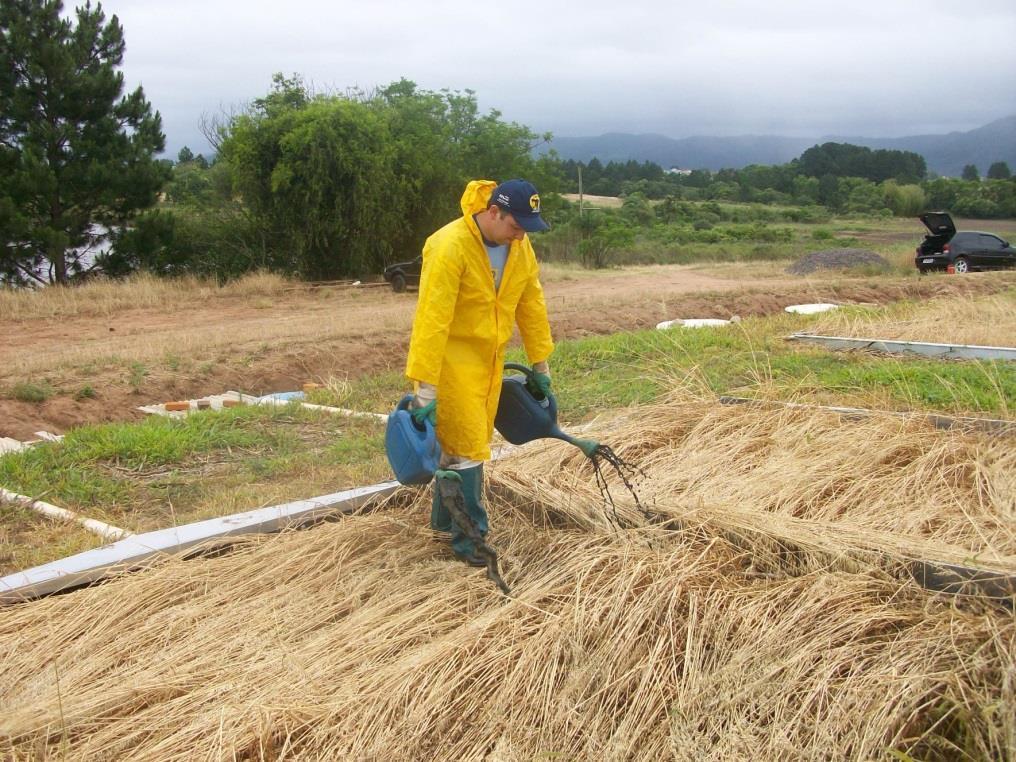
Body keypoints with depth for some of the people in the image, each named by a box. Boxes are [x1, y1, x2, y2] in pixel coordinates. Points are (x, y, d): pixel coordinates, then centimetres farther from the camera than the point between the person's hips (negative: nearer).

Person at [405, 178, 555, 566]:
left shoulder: (520, 246, -2)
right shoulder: (450, 246, -25)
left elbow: (531, 305, 9)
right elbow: (431, 319, -28)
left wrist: (540, 364, 13)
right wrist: (424, 389, -29)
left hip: (489, 358, 7)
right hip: (451, 358, -7)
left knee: (473, 442, 15)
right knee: (466, 447, -4)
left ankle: (445, 519, 32)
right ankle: (469, 536, 9)